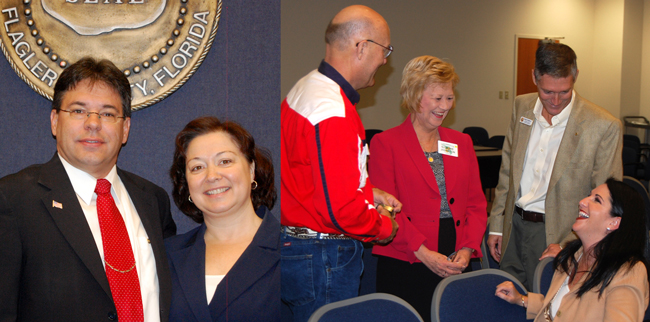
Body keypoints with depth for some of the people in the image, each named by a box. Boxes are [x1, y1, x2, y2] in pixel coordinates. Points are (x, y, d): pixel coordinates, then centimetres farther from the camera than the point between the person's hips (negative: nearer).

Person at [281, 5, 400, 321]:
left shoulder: (306, 88, 8)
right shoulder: (333, 113, -26)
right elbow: (342, 209, -28)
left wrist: (368, 191, 13)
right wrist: (384, 227, -9)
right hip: (321, 259, -10)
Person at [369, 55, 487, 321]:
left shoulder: (462, 143, 15)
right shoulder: (385, 143, 0)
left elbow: (476, 204, 12)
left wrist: (467, 249, -4)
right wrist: (422, 252, -16)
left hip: (455, 266, 4)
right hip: (404, 266, -4)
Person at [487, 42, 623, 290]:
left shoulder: (605, 126, -13)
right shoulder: (522, 106, 4)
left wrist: (569, 245, -14)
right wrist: (496, 225, 11)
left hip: (556, 233, -4)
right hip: (514, 225, 5)